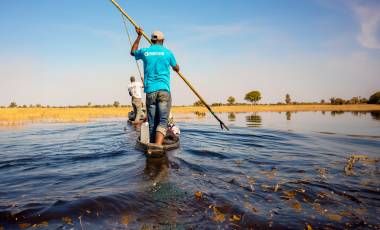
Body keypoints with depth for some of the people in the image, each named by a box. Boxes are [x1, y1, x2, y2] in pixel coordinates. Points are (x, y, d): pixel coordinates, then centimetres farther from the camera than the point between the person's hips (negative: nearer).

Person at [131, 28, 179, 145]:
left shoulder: (144, 52, 10)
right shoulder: (167, 52, 5)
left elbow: (133, 52, 34)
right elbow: (176, 69, 18)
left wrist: (139, 36, 41)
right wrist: (176, 67, 42)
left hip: (150, 91, 3)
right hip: (164, 90, -3)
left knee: (152, 123, 7)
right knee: (163, 122, -9)